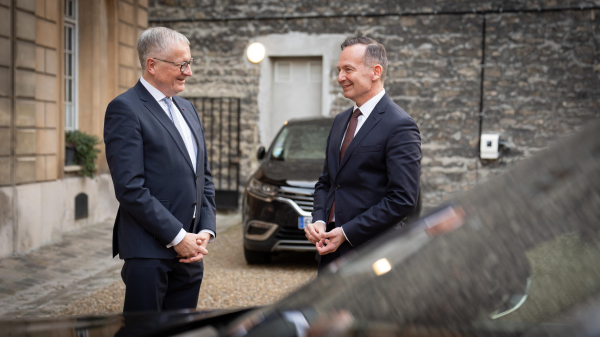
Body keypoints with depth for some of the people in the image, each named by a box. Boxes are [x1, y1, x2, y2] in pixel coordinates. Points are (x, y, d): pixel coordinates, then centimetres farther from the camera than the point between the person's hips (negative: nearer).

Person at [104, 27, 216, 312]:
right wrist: (177, 237, -15)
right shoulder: (125, 109, -9)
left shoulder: (187, 108, 16)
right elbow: (130, 188, -16)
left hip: (188, 250, 8)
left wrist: (206, 231, 4)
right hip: (150, 251, -7)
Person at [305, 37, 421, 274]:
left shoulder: (400, 126, -11)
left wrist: (346, 233, -16)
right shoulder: (340, 121, 15)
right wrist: (319, 221, 1)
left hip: (371, 255, -7)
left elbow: (403, 199, -17)